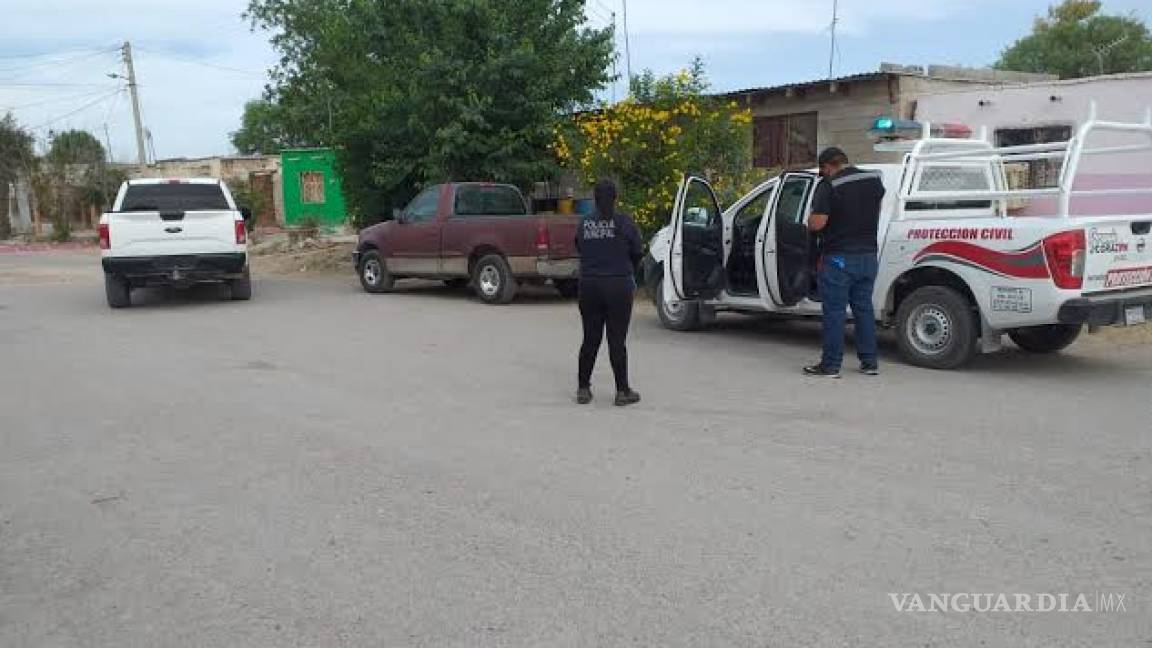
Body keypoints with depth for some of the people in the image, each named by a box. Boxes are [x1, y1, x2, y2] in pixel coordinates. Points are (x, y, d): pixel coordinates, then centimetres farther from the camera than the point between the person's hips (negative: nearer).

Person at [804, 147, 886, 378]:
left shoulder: (829, 186, -13)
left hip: (839, 258, -6)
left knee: (834, 312, 0)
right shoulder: (874, 179, 7)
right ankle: (870, 362, 18)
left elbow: (817, 223, -18)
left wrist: (811, 219, 2)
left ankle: (831, 365, 3)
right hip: (868, 255, 6)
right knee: (864, 308, 14)